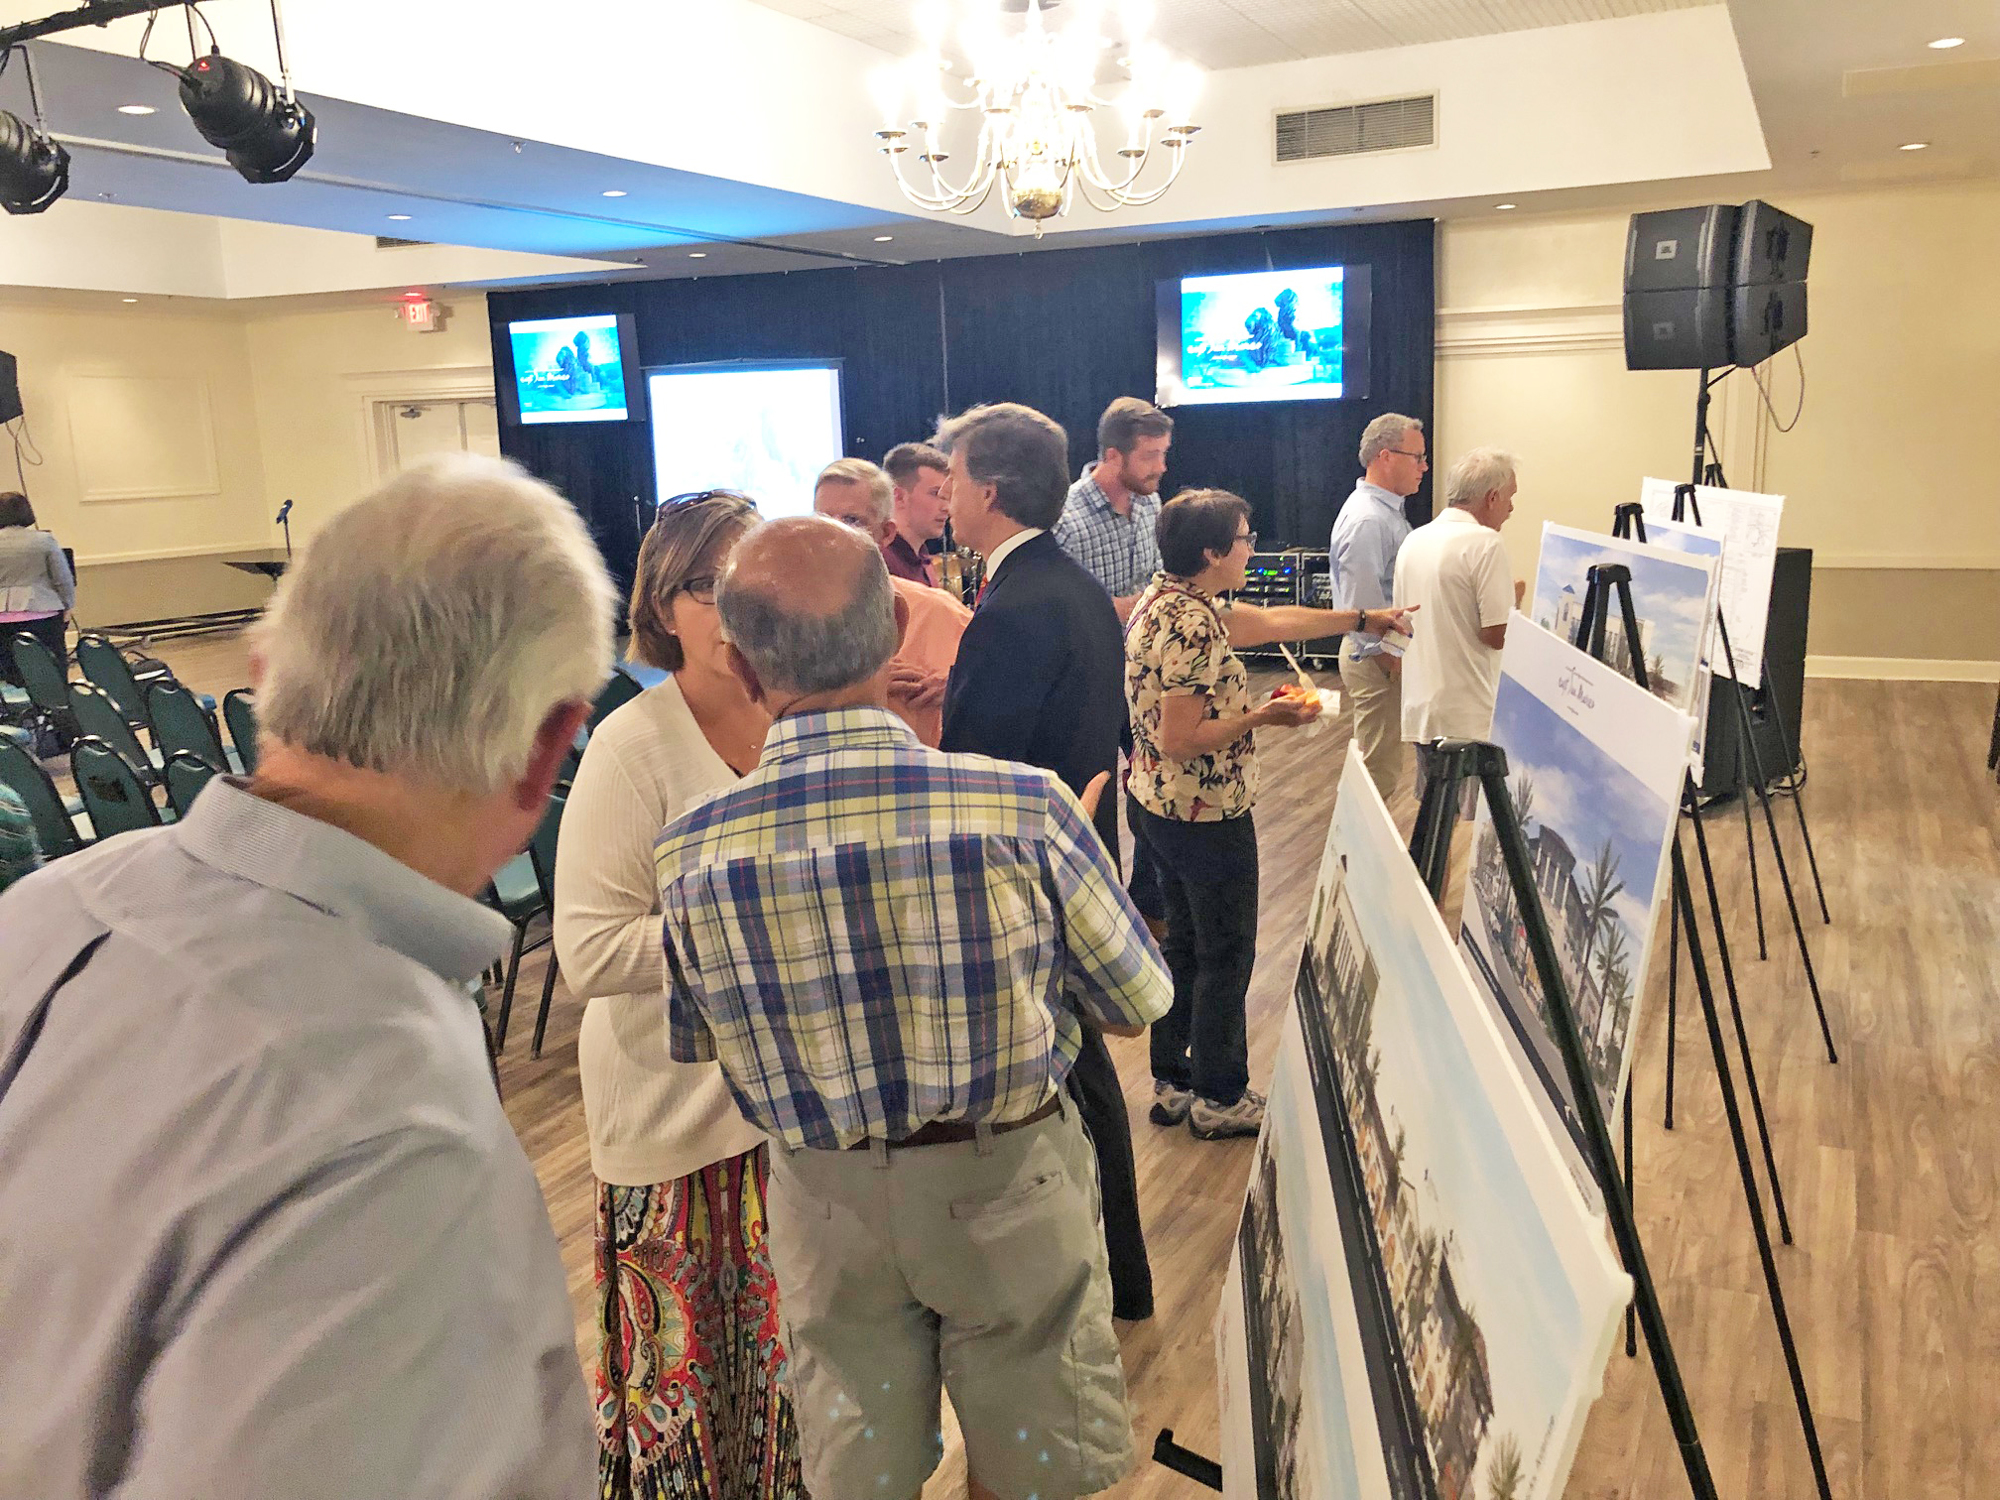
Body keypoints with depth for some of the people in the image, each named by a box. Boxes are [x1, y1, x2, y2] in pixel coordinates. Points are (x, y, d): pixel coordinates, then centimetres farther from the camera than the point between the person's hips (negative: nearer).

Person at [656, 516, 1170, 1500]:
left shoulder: (689, 856, -19)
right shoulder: (1025, 811, -25)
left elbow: (690, 1042, 1)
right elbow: (1136, 1006, -10)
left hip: (825, 1201, 2)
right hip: (1009, 1190, -1)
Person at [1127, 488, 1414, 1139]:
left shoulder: (1166, 598, 6)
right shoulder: (1194, 626, -26)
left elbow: (1270, 621, 15)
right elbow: (1180, 740, -28)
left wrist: (1365, 617, 21)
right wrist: (1262, 717, -19)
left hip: (1159, 808, 10)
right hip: (1207, 816, -10)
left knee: (1185, 946, 20)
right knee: (1226, 956, 7)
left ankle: (1171, 1083, 31)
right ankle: (1220, 1098, 22)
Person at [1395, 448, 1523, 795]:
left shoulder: (1415, 540, 12)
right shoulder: (1485, 543, -13)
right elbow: (1498, 634, -17)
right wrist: (1515, 598, 3)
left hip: (1419, 710, 8)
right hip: (1469, 716, -8)